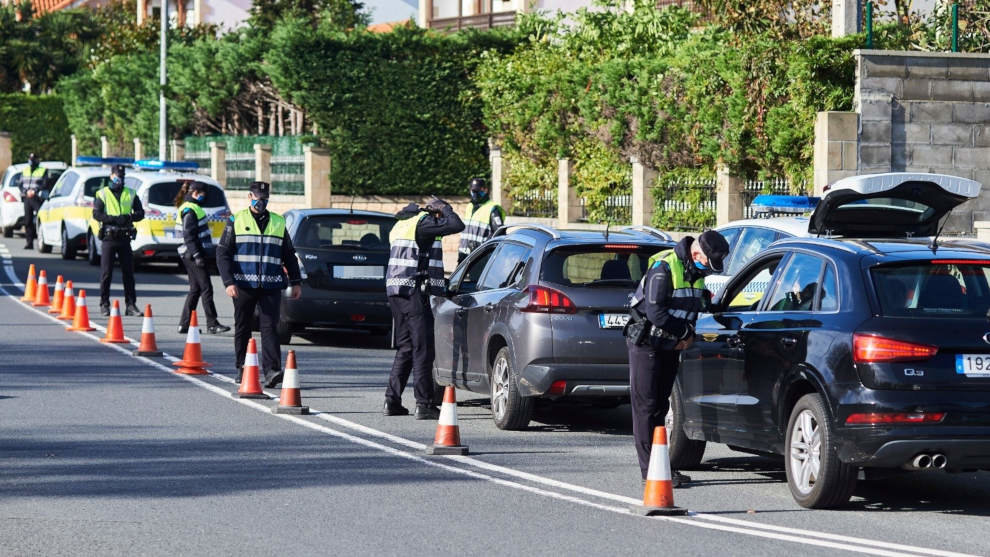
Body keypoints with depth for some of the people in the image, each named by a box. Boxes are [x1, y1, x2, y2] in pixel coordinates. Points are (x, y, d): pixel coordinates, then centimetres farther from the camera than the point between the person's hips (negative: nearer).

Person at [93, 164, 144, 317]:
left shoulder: (131, 194, 12)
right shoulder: (102, 194, 4)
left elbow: (140, 213, 6)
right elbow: (97, 214, -8)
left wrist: (129, 217, -15)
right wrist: (115, 219, -20)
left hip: (125, 238, 2)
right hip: (108, 238, -2)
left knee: (128, 272, 2)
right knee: (106, 273, 0)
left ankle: (131, 304, 7)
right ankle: (104, 304, 6)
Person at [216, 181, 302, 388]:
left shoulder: (279, 223, 14)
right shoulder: (236, 221, 6)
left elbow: (289, 255, 22)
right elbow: (222, 253, 0)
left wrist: (296, 282, 15)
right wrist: (229, 282, -11)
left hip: (271, 286, 1)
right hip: (243, 285, -1)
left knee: (270, 327, -10)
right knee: (242, 328, 6)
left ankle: (272, 371, -18)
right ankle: (242, 369, 17)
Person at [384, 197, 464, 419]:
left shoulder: (402, 224, 23)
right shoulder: (423, 222, -7)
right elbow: (457, 225, -16)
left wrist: (440, 281, 31)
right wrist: (445, 209, 3)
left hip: (396, 292, 9)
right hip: (414, 292, -9)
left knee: (406, 347, 15)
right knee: (423, 348, -7)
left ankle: (392, 401, 15)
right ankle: (424, 405, -9)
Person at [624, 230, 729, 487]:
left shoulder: (696, 272, 7)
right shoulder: (664, 268, -21)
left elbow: (695, 308, 15)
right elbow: (656, 312, -26)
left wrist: (689, 334, -3)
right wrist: (685, 332, -16)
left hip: (669, 346, 8)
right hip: (646, 344, -8)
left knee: (660, 405, 10)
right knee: (646, 405, -7)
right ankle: (650, 469, -9)